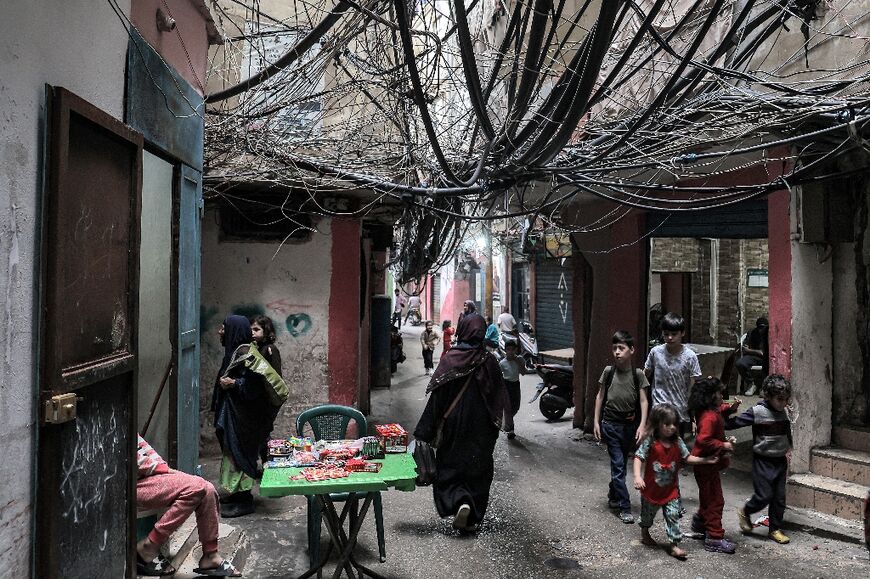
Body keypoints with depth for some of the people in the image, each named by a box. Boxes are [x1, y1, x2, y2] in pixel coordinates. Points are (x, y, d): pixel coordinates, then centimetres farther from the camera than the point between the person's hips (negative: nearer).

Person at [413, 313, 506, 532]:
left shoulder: (449, 359, -11)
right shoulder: (488, 360, -8)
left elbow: (436, 395, -9)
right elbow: (498, 395, -3)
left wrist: (425, 432, -3)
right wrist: (495, 424, 12)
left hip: (453, 424, -1)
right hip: (481, 426, 1)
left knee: (449, 467, 12)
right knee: (478, 470, 14)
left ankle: (460, 503, -10)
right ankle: (473, 518, 17)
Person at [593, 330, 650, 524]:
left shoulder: (638, 374, -5)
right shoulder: (608, 372, -4)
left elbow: (643, 401, -5)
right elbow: (600, 396, 3)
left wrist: (642, 425, -14)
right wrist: (596, 421, 1)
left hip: (630, 426, 1)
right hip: (611, 425, -1)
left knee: (621, 464, 16)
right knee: (618, 465, -3)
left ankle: (613, 496, 37)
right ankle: (625, 508, 4)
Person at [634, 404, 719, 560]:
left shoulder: (678, 442, -7)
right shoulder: (650, 442, -21)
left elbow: (687, 458, 3)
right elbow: (638, 458, -20)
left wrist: (705, 460, -6)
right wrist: (637, 477, -31)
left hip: (671, 489, 2)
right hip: (651, 488, -2)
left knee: (673, 515, -1)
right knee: (648, 513, 18)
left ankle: (674, 544, 11)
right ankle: (645, 534, 45)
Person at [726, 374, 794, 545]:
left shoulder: (783, 413, 3)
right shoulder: (757, 412, -16)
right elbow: (733, 423, -17)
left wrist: (788, 449, 14)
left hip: (780, 460, 6)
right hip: (763, 460, -6)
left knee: (779, 497, 10)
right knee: (764, 496, -6)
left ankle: (775, 529, 26)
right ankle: (744, 512, 22)